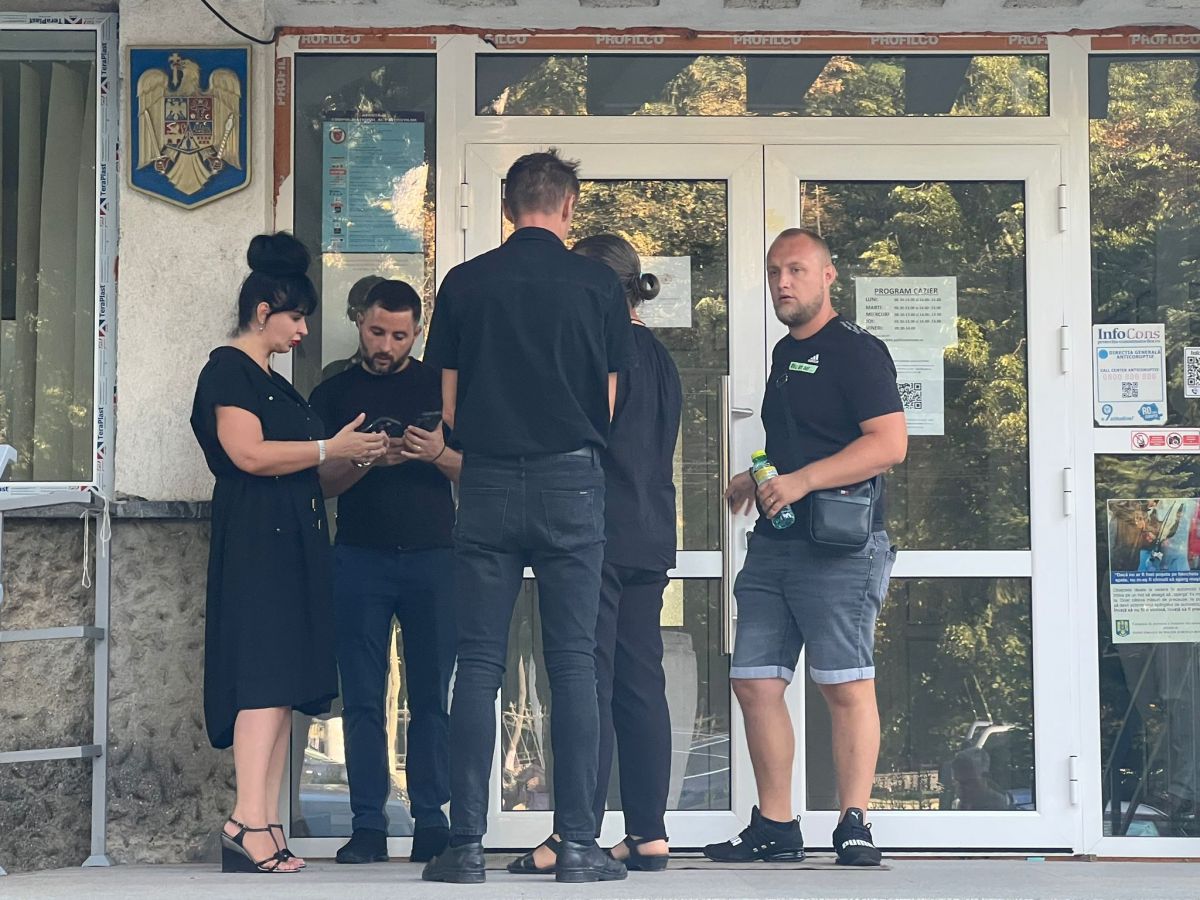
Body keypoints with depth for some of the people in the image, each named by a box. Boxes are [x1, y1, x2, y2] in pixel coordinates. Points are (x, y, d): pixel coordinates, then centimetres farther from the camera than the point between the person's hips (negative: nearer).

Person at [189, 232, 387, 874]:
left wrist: (353, 458, 14)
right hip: (255, 539, -10)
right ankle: (248, 822, -24)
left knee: (284, 685, 2)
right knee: (266, 676, -18)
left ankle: (264, 833, 0)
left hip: (291, 543, 10)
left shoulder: (270, 382, 25)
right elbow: (249, 454, -16)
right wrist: (329, 449, -11)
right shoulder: (229, 370, -4)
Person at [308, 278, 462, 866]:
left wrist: (440, 454, -12)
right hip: (360, 558, 0)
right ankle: (369, 825, 1)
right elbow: (323, 482, 5)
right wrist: (366, 460, -14)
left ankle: (431, 823, 0)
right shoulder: (333, 393, 12)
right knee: (362, 698, -2)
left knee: (432, 696, -2)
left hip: (433, 556, 0)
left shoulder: (439, 387, 12)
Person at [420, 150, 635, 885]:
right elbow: (610, 406, 6)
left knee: (479, 666, 3)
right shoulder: (598, 285, 1)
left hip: (488, 484, 1)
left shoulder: (465, 284, 4)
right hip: (571, 482, -1)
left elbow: (449, 407, 6)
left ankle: (467, 845, 1)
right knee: (573, 664, 2)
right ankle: (579, 844, 1)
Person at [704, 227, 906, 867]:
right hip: (773, 544, 9)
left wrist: (801, 481, -21)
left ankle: (854, 826, -2)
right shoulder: (785, 353, 21)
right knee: (754, 683, 4)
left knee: (845, 687, -7)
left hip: (839, 546, -8)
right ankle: (774, 827, 11)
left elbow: (889, 443, -17)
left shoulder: (856, 351, -6)